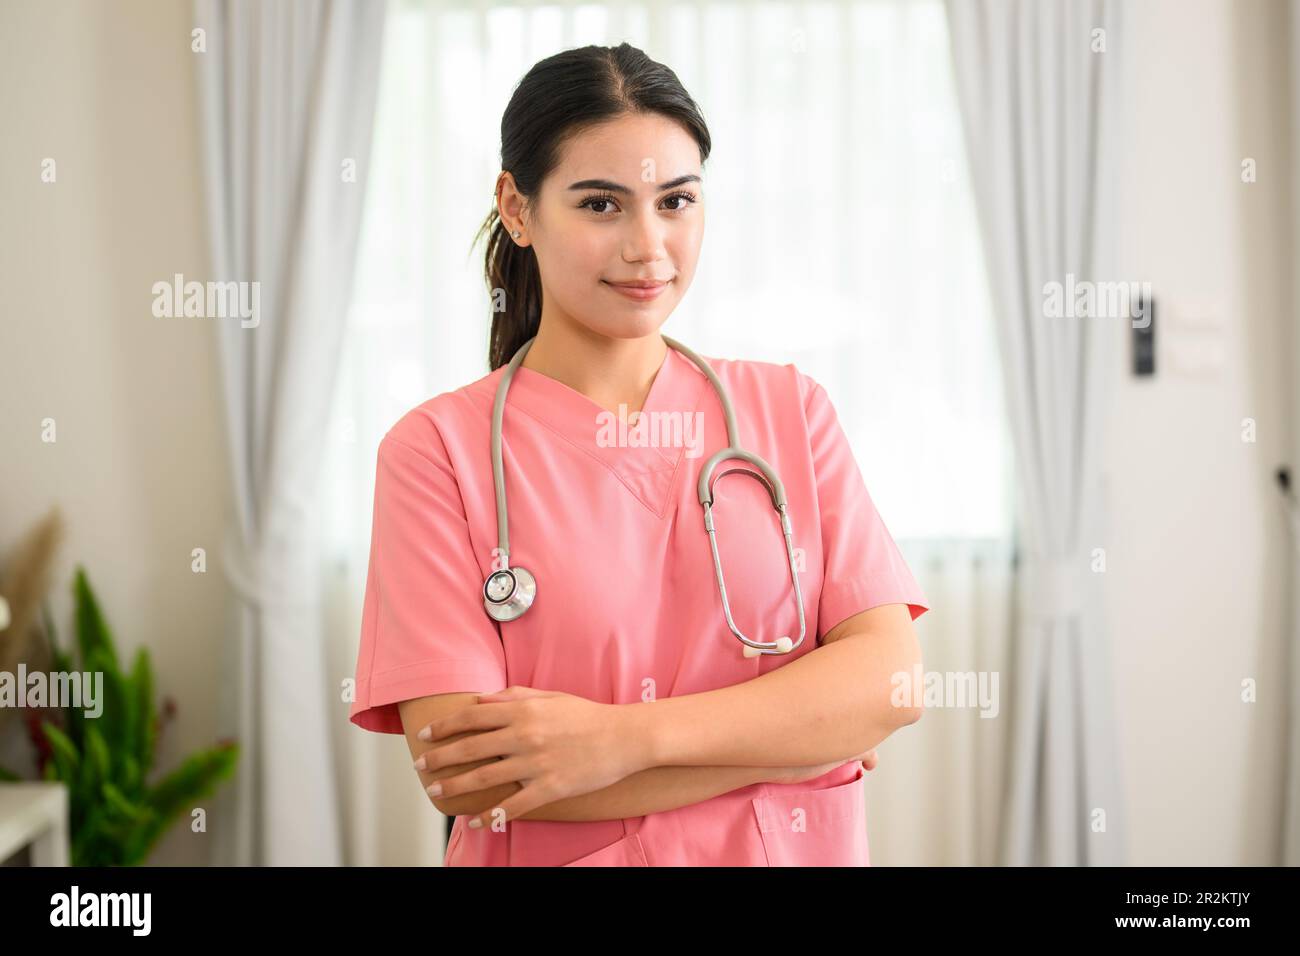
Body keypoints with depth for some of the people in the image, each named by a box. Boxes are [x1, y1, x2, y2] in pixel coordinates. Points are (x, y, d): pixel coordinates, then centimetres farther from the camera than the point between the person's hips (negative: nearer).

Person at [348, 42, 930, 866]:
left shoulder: (789, 408, -2)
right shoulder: (438, 447, -11)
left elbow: (889, 680, -10)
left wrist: (624, 738, -22)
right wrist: (795, 735, -17)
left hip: (792, 845, 2)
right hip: (552, 854, -2)